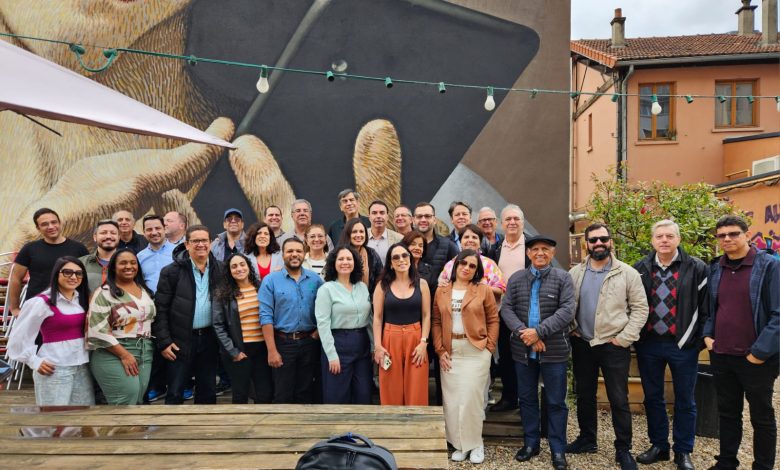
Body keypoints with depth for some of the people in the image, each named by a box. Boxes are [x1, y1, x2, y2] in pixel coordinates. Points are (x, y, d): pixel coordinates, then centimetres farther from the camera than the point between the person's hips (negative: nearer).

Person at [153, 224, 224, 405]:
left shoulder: (220, 270, 3)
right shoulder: (171, 272, -6)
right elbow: (160, 309, -6)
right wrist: (164, 342, -9)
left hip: (209, 339, 3)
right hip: (181, 340, -3)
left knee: (208, 392, 14)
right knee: (175, 393, 6)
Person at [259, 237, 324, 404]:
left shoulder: (315, 279, 3)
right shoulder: (270, 280, -5)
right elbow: (266, 316, -9)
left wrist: (318, 331, -6)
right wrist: (272, 350, -13)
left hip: (309, 342, 3)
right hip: (283, 343, -2)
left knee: (305, 393, 14)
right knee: (283, 394, 7)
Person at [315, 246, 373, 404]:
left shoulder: (363, 287, 10)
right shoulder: (326, 289, -6)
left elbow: (370, 318, 12)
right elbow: (323, 324, -12)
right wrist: (332, 355, -16)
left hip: (363, 344, 5)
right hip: (338, 344, -5)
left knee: (364, 395, 9)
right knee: (338, 396, 3)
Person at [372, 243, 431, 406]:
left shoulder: (421, 284, 5)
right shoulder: (383, 285, 3)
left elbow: (426, 316, 3)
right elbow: (377, 317, 1)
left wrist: (423, 342, -8)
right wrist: (377, 346, -8)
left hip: (416, 340, 0)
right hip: (390, 340, 0)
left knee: (416, 393, 2)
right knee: (391, 393, 3)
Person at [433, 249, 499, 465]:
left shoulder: (484, 290, 0)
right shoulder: (441, 291, 6)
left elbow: (493, 320, 1)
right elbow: (437, 322, 5)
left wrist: (489, 347, -7)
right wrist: (440, 350, -3)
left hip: (476, 351, -2)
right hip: (450, 351, 3)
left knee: (471, 397, -3)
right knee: (452, 399, 5)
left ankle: (475, 444, 15)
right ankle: (459, 444, 19)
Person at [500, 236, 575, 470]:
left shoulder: (563, 278, -3)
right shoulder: (516, 279, 5)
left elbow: (566, 311, -13)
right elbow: (506, 309, -2)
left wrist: (538, 331, -20)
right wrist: (523, 333, -17)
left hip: (554, 351, -3)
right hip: (523, 350, 3)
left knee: (556, 401, 6)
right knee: (527, 398, 13)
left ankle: (558, 449, 20)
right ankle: (530, 443, 29)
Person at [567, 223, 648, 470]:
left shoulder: (628, 273, -5)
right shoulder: (575, 273, 3)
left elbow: (640, 308, -5)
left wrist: (624, 338, -11)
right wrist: (572, 330, -1)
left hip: (614, 346, -3)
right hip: (582, 345, 3)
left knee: (619, 399, 4)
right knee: (584, 395, 15)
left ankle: (623, 449, 20)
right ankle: (587, 439, 32)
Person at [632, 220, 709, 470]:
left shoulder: (696, 269, -5)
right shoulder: (640, 269, 2)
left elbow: (705, 307, -2)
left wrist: (700, 339, -5)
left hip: (683, 345, -2)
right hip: (648, 344, 2)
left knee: (685, 401, 11)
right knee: (652, 397, 13)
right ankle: (658, 446, 29)